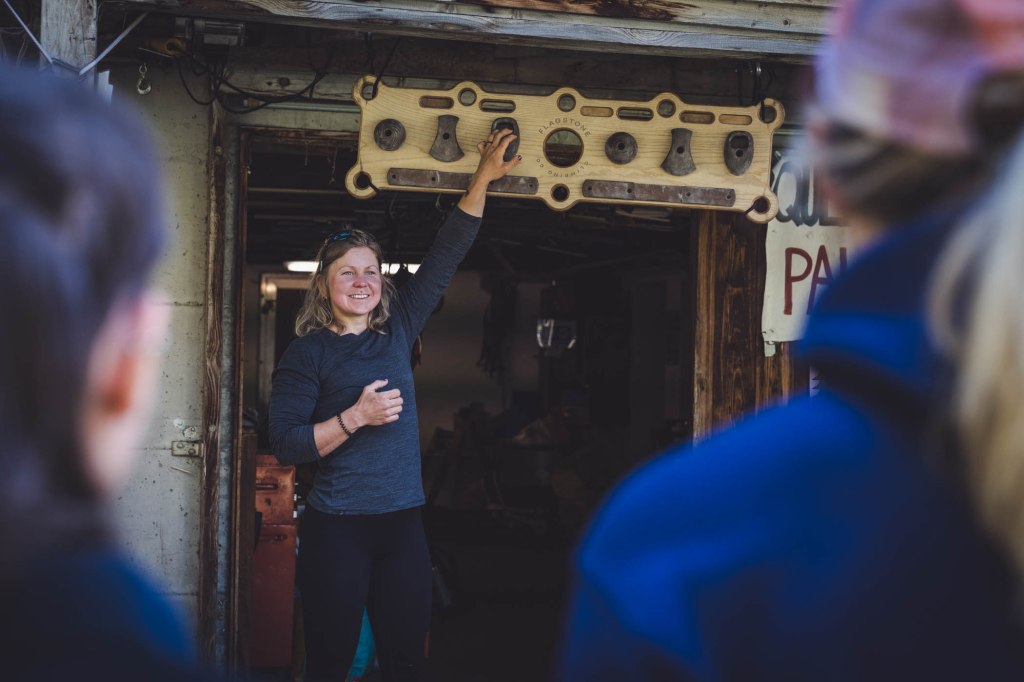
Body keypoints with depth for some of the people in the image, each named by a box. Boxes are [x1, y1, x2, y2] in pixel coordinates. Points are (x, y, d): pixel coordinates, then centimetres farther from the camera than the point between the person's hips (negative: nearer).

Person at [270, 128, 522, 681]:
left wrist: (482, 180, 7)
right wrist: (356, 416, -18)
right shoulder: (307, 353, -3)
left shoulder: (396, 332, 11)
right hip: (337, 529, -4)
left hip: (402, 525, 5)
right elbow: (285, 444, -9)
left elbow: (444, 260, 11)